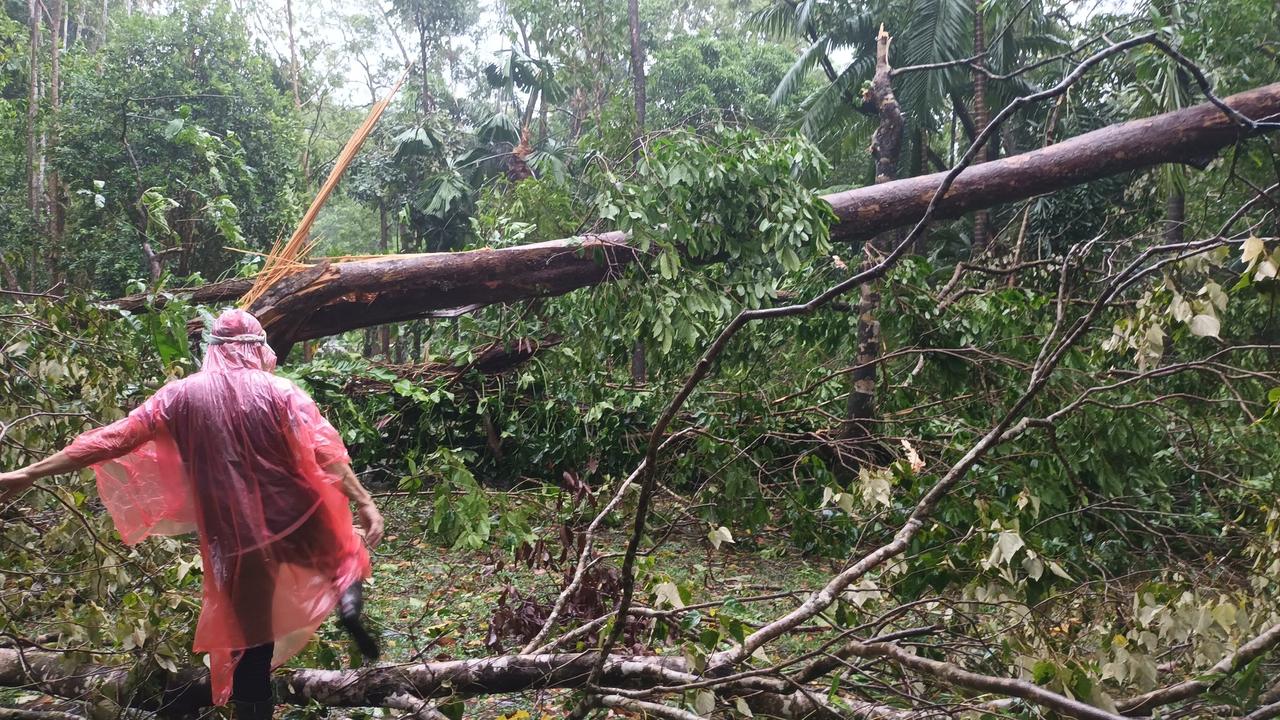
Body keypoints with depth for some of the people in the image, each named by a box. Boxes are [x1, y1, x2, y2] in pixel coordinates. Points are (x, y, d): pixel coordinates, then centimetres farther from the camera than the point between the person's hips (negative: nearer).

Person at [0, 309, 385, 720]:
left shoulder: (183, 396, 0)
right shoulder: (280, 392, -4)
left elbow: (116, 439, -3)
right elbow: (325, 451, -15)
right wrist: (364, 502, -17)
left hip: (235, 536, 1)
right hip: (293, 520, -1)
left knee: (249, 638, 12)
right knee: (342, 549, 29)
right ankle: (348, 595, -1)